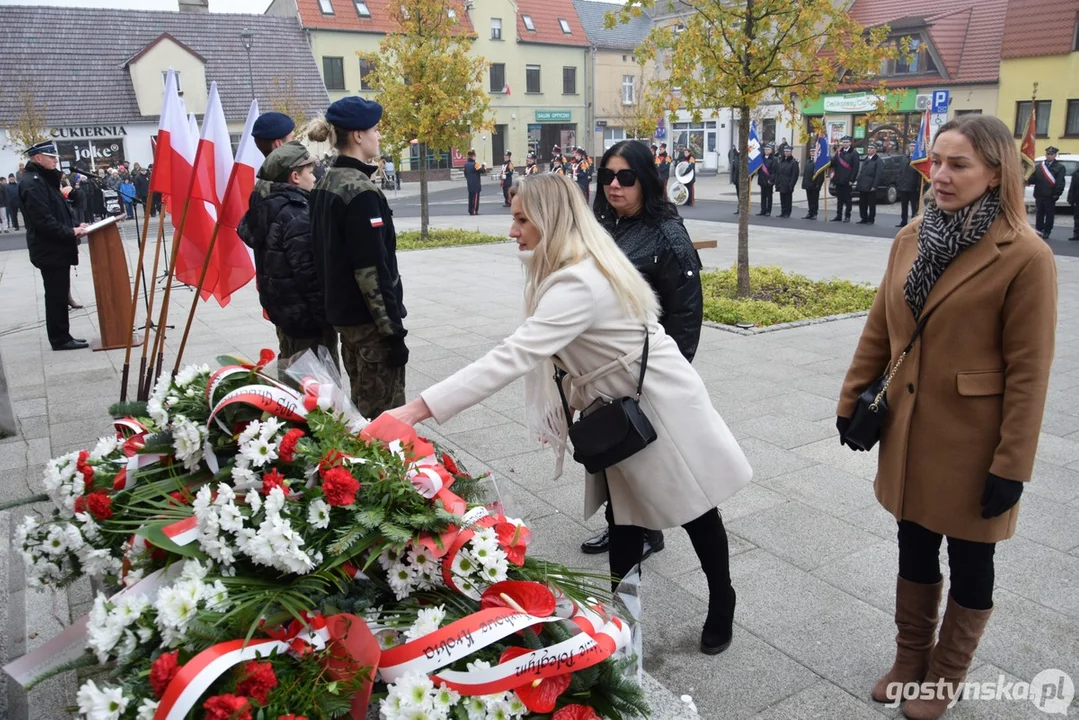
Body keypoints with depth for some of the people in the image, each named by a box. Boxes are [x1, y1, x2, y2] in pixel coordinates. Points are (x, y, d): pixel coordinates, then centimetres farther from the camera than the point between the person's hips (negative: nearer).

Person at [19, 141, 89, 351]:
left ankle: (62, 337, 21)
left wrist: (74, 226, 6)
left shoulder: (45, 179, 17)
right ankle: (59, 339, 4)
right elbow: (43, 221, -24)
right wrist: (71, 232, -20)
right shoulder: (33, 182, -16)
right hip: (50, 250, -10)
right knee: (56, 295, -3)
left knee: (59, 294, 14)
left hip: (56, 248, 10)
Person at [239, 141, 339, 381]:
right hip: (306, 315, -10)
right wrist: (328, 315, -18)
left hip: (281, 308, 10)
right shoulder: (297, 215, -20)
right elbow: (309, 273, -25)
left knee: (289, 371, 21)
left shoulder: (266, 206, 9)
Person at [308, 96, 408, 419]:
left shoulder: (326, 183, 10)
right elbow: (373, 270, -23)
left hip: (341, 310, 10)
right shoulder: (360, 190, -18)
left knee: (361, 406, 19)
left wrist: (336, 300, 20)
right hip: (369, 318, -10)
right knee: (384, 415, -1)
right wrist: (394, 329, -19)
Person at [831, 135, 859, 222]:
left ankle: (847, 216, 7)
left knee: (848, 199, 2)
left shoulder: (854, 153, -4)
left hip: (848, 181, -5)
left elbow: (855, 168, -9)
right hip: (838, 180, 5)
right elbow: (834, 163, 9)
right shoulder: (838, 152, 11)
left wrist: (852, 179, -15)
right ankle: (838, 216, 17)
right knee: (839, 199, 10)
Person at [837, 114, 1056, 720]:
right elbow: (879, 332, 9)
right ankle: (911, 659, 40)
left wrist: (1012, 465, -14)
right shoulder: (911, 239, 3)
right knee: (914, 550, 19)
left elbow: (1028, 371, -15)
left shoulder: (1025, 256, -15)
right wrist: (852, 401, 9)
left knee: (968, 560, 14)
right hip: (910, 431, 5)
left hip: (972, 441, -5)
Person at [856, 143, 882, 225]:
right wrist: (859, 183, 12)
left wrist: (874, 186, -17)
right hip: (862, 187, 7)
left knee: (871, 204, 1)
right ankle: (864, 219, 17)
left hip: (870, 187, -7)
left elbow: (878, 175, -12)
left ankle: (871, 219, 9)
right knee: (862, 204, 8)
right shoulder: (865, 159, 18)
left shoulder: (878, 161, -5)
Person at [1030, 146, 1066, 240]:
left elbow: (1060, 182, -8)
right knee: (1039, 214, 9)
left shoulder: (1060, 167, 0)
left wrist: (1057, 193, -17)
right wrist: (1030, 179, -18)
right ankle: (1038, 231, 17)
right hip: (1039, 195, 3)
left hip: (1050, 196, -3)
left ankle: (1046, 232, 11)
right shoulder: (1038, 166, 12)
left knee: (1049, 214, 4)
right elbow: (1033, 179, 6)